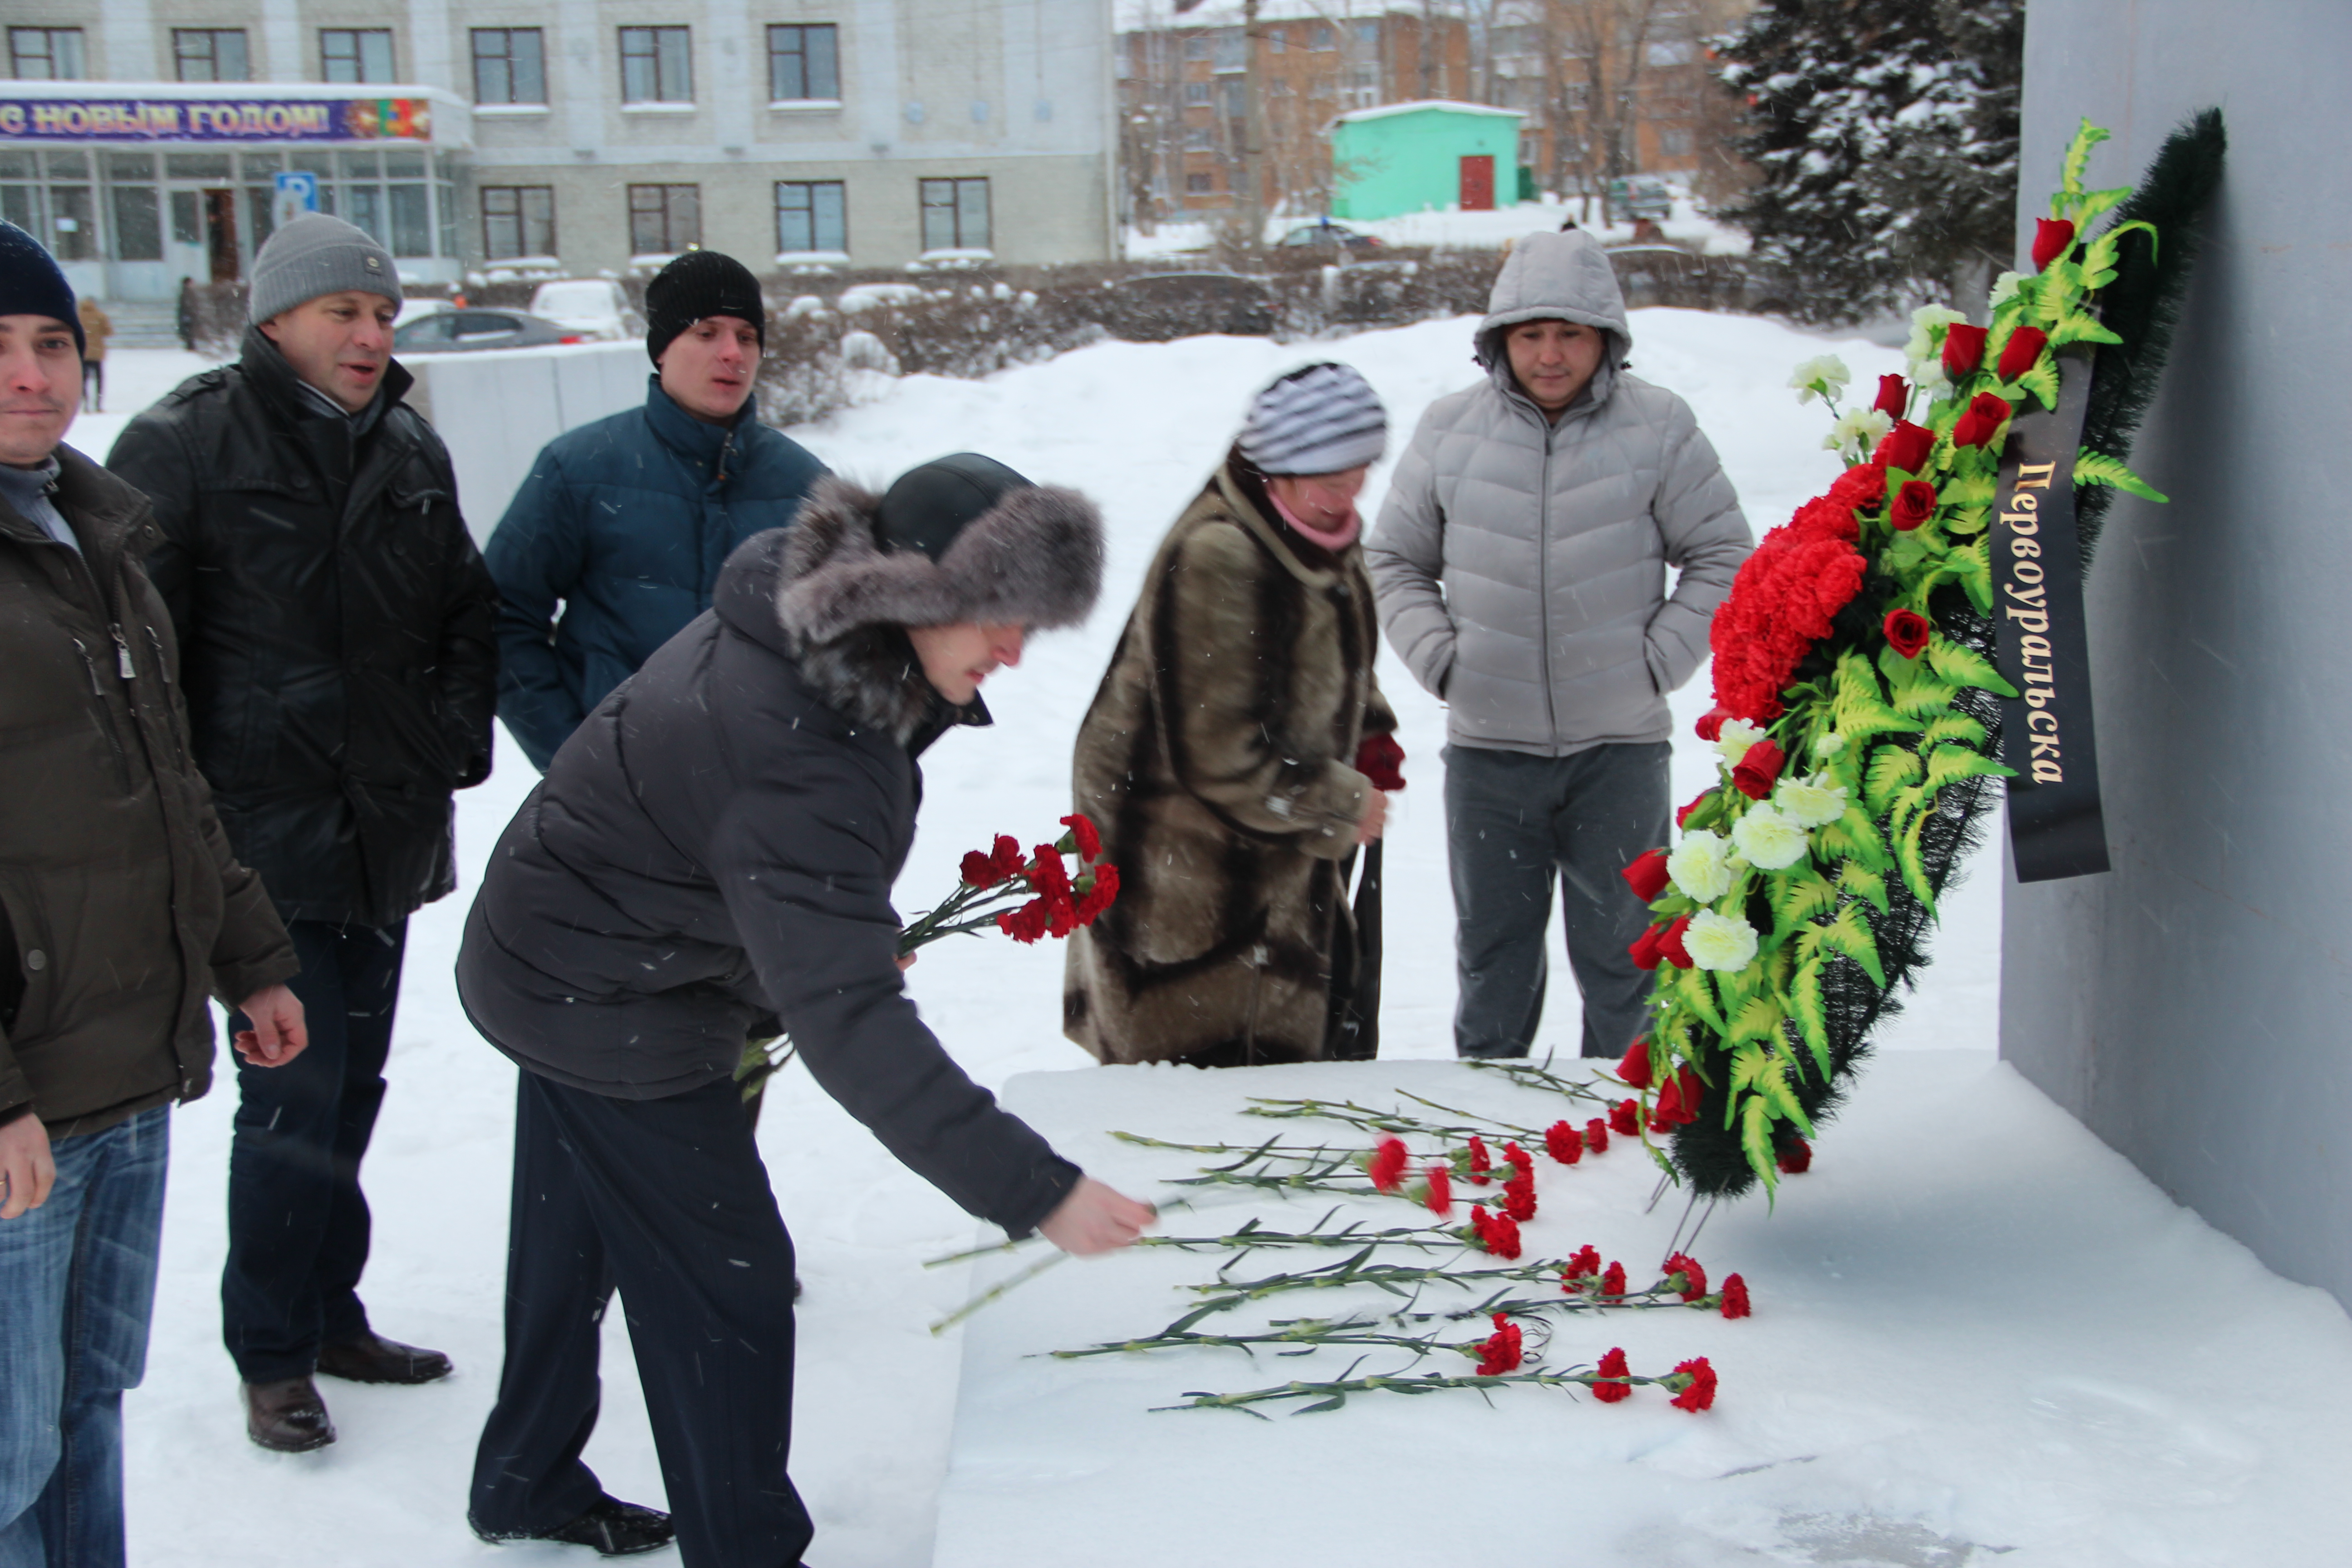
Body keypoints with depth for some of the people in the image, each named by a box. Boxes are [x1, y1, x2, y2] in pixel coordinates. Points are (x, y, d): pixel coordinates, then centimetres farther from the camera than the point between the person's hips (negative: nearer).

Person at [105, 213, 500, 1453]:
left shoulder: (411, 454, 10)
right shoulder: (184, 447, -8)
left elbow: (467, 609, 20)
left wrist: (459, 739, 7)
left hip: (389, 830, 6)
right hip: (265, 832, -6)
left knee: (353, 1083, 15)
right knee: (293, 1095, -6)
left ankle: (332, 1313, 30)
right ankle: (270, 1355, 11)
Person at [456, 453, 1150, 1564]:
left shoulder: (805, 630, -9)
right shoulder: (791, 760, -39)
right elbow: (848, 1021, -44)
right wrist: (1036, 1192, -46)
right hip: (608, 1009, -10)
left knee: (573, 1243, 25)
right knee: (726, 1284, 2)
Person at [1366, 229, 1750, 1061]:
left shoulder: (1658, 427, -3)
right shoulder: (1449, 430, 1)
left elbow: (1721, 556, 4)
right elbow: (1394, 563, 11)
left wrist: (1657, 661, -6)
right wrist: (1440, 660, -2)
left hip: (1619, 746, -1)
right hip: (1488, 748, 1)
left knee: (1619, 956, 9)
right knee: (1493, 957, 13)